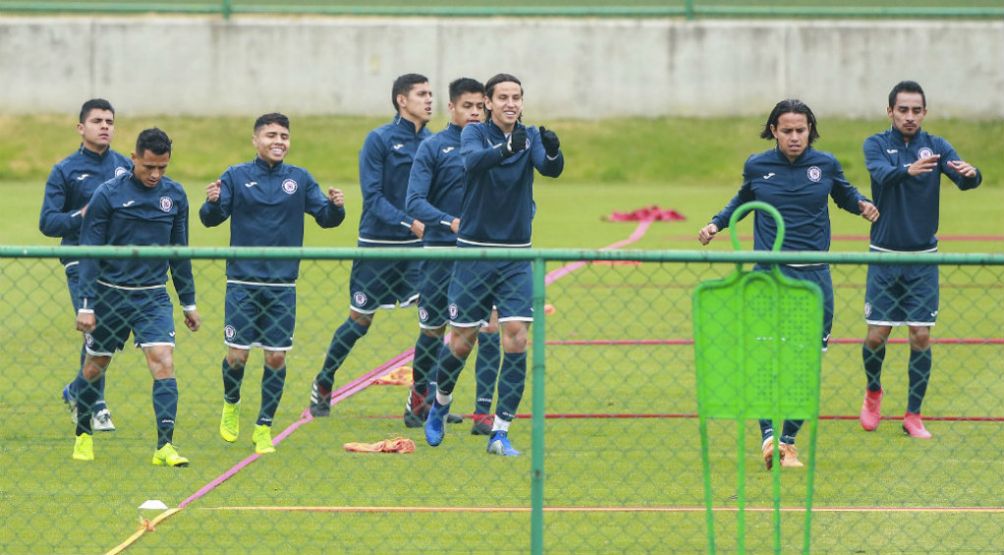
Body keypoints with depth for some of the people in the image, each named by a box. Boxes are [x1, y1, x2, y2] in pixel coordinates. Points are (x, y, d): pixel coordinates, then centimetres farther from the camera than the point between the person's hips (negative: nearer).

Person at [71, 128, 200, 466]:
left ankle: (165, 445, -17)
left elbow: (179, 252, 12)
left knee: (164, 364, -14)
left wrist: (188, 303, 14)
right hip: (109, 295, -2)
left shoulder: (175, 196, 2)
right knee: (95, 368, 10)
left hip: (153, 296, 2)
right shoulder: (108, 194, -9)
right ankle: (83, 435, 31)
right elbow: (89, 252, -7)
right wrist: (86, 305, -12)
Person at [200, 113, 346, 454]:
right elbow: (212, 219, -6)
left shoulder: (300, 179, 5)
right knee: (237, 355, -3)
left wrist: (335, 206, -20)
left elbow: (325, 218, 2)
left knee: (277, 357, 0)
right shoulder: (236, 177, 0)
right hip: (242, 282, -2)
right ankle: (231, 405, 27)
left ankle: (264, 428, 14)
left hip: (282, 285, 2)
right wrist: (212, 203, -28)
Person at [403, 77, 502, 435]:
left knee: (490, 326, -9)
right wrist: (450, 222, -25)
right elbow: (415, 201, -10)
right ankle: (419, 397, 33)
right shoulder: (433, 147, -2)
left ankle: (483, 412, -5)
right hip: (441, 253, -2)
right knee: (433, 330, 9)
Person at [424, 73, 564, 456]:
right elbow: (472, 160, -28)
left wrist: (553, 152, -40)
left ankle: (500, 432, -4)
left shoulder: (531, 137, 2)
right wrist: (505, 148, -47)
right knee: (462, 338, 4)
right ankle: (440, 403, 34)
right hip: (474, 251, -2)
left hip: (516, 256, 2)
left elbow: (551, 169, -17)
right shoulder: (475, 133, -6)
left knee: (516, 337, -10)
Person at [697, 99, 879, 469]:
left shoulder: (825, 164, 3)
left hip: (814, 276, 2)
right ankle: (769, 435, -23)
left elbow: (844, 194, 22)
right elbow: (742, 200, 22)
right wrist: (716, 223, 9)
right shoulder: (757, 166, 3)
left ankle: (789, 441, 12)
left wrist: (862, 206, 1)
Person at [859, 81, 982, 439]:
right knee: (877, 334, -1)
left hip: (923, 257, 1)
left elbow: (965, 180, -16)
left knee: (921, 335, -2)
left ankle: (913, 416, 7)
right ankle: (873, 391, 29)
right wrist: (909, 170, -47)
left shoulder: (936, 147, 0)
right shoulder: (876, 144, -4)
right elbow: (882, 174, -25)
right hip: (884, 255, -1)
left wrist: (970, 174, -41)